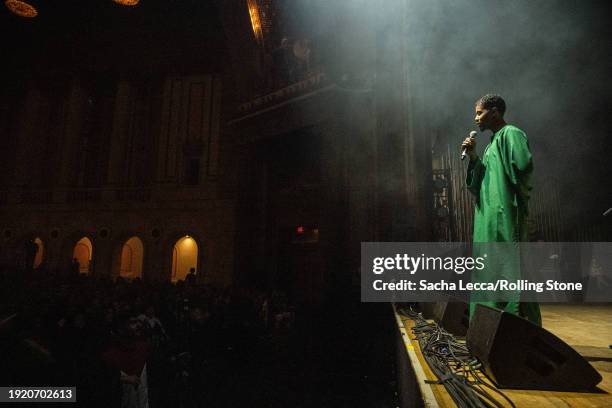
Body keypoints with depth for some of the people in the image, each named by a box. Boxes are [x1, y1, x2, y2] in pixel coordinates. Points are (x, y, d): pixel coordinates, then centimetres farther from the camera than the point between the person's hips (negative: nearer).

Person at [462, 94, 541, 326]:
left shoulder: (510, 134, -3)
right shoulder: (492, 144, 23)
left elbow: (523, 165, -21)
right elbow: (478, 183, 18)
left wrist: (519, 194, -8)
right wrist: (474, 157, 7)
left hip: (505, 215, -10)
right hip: (489, 218, 10)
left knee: (510, 270, -8)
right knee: (492, 272, 11)